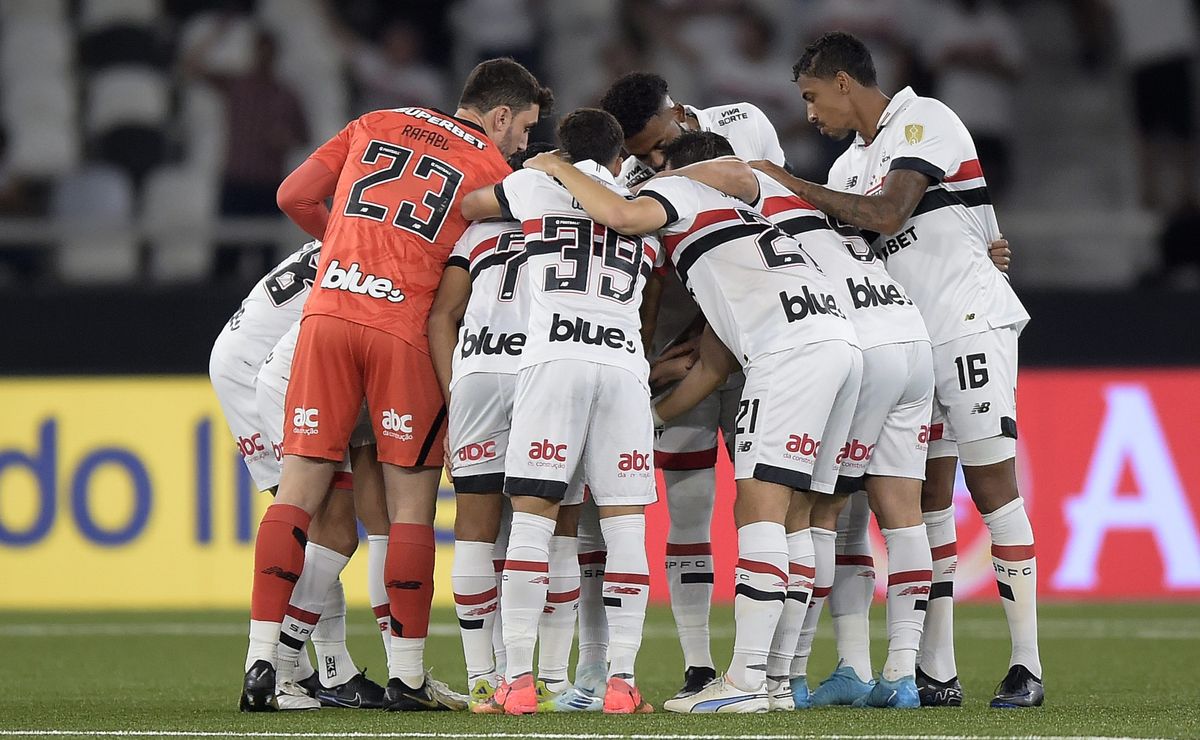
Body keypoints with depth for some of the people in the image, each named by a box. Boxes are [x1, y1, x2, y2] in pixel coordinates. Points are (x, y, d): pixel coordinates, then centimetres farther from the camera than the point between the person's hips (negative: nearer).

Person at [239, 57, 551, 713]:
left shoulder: (375, 125, 20)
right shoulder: (492, 170, 9)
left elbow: (294, 198, 17)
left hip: (327, 311, 3)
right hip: (406, 326, -3)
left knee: (299, 492, 4)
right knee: (411, 505, 6)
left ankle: (261, 663, -2)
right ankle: (406, 676, 8)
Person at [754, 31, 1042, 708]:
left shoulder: (924, 123, -7)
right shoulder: (853, 164, 18)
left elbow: (888, 216, -20)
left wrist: (792, 185, -13)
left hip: (970, 326, -8)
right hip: (912, 340, 8)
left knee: (993, 487, -10)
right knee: (928, 502, 4)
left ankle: (1027, 666, -9)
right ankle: (937, 674, 5)